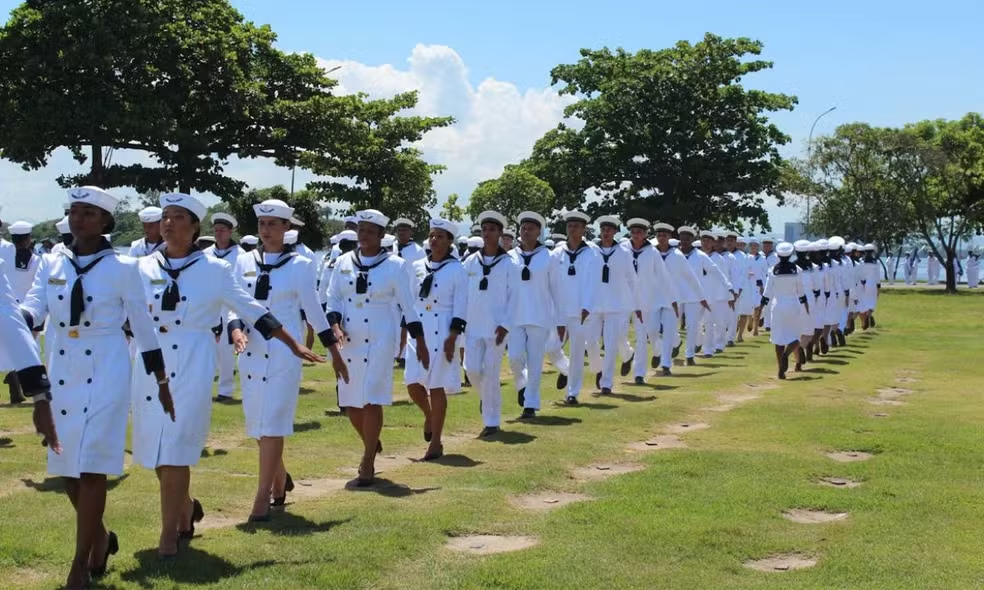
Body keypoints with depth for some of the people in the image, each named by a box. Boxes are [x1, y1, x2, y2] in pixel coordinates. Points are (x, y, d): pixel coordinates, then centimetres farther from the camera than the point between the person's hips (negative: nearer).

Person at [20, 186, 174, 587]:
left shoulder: (123, 268, -5)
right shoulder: (51, 264, 6)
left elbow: (143, 327, 0)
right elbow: (32, 310, -7)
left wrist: (161, 381, 3)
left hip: (106, 371, -5)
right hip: (62, 372, 5)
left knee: (91, 468, -6)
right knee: (66, 467, 10)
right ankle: (100, 536, 34)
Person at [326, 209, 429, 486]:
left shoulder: (394, 265, -3)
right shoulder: (343, 262, 7)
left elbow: (408, 305, 0)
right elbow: (333, 299, 9)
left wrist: (420, 342, 0)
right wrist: (335, 325, -9)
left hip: (379, 341, -4)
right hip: (349, 341, 4)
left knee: (372, 402, -9)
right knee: (350, 403, 9)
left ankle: (368, 464, 2)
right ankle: (371, 444, 36)